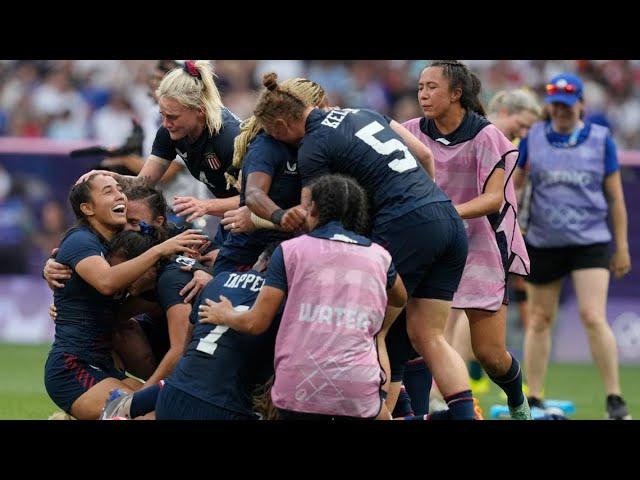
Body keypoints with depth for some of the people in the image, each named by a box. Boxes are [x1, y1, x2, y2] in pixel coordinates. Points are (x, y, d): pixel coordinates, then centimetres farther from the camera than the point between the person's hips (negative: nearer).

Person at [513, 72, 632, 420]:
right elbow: (512, 182, 7)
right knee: (540, 321, 8)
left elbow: (615, 196, 5)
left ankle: (615, 400, -6)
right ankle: (534, 400, 18)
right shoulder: (532, 137, 2)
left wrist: (622, 247, 5)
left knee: (593, 317, -13)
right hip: (542, 244, 2)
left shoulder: (600, 139, 0)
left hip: (590, 243, -2)